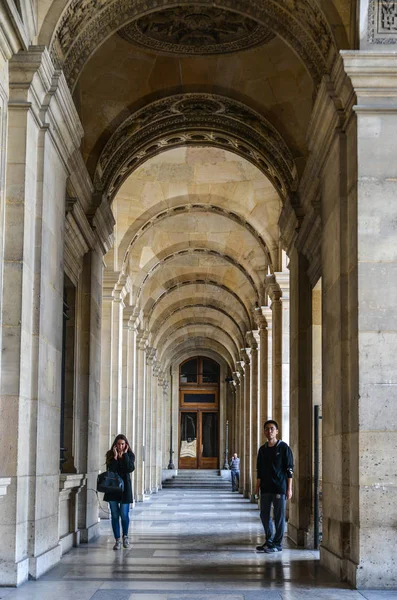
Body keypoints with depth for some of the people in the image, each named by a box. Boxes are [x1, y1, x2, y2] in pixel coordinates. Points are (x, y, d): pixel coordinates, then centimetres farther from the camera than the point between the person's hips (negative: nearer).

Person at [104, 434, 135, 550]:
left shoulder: (130, 455, 1)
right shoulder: (110, 455, 1)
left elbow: (130, 469, -16)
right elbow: (110, 469, -12)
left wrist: (125, 454, -13)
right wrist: (115, 456, -16)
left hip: (125, 487, -1)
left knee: (124, 515, -1)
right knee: (115, 515, 3)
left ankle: (125, 536, 22)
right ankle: (117, 540, 10)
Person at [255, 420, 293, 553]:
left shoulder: (283, 447, -5)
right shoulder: (262, 449, 11)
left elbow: (290, 469, -6)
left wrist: (289, 488, -10)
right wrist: (257, 487, 11)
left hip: (279, 488, -5)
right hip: (265, 488, 5)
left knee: (279, 516, 0)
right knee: (264, 515, 9)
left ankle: (277, 544, 8)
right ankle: (269, 541, 23)